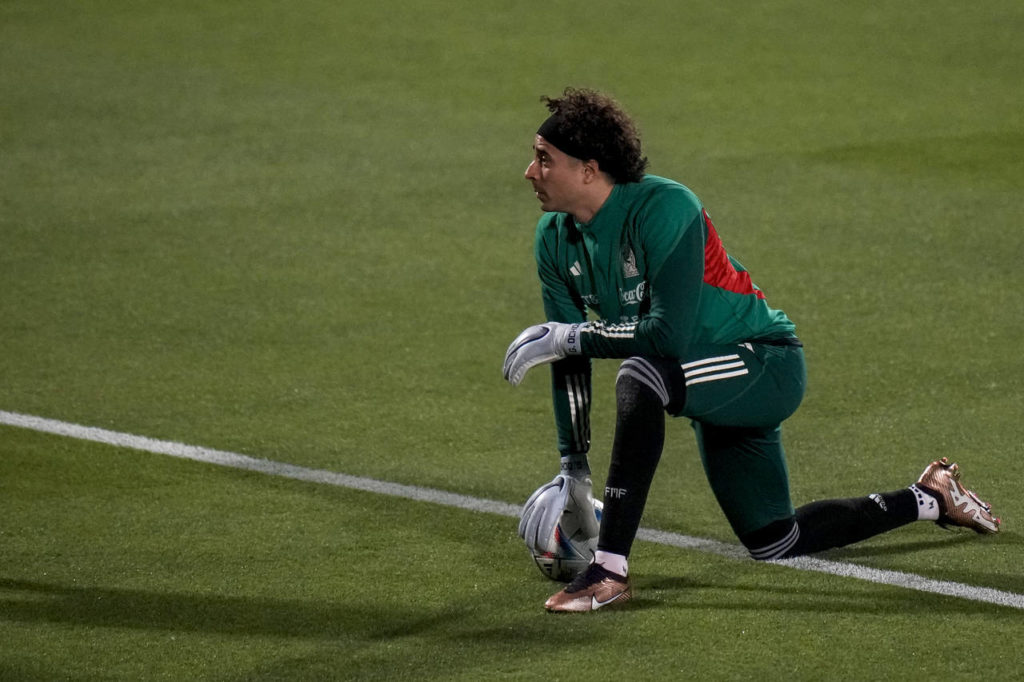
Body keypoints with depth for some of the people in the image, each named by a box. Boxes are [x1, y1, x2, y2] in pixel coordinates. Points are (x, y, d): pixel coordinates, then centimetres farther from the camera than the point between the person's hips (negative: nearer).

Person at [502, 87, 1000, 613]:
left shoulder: (663, 208, -28)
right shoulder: (555, 238, -5)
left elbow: (669, 335, -34)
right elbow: (571, 361, 0)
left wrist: (567, 336, -29)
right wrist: (573, 470, -2)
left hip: (767, 365, -9)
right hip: (713, 389, 9)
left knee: (641, 375, -37)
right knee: (774, 544, 14)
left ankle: (610, 570, -35)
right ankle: (931, 498, 36)